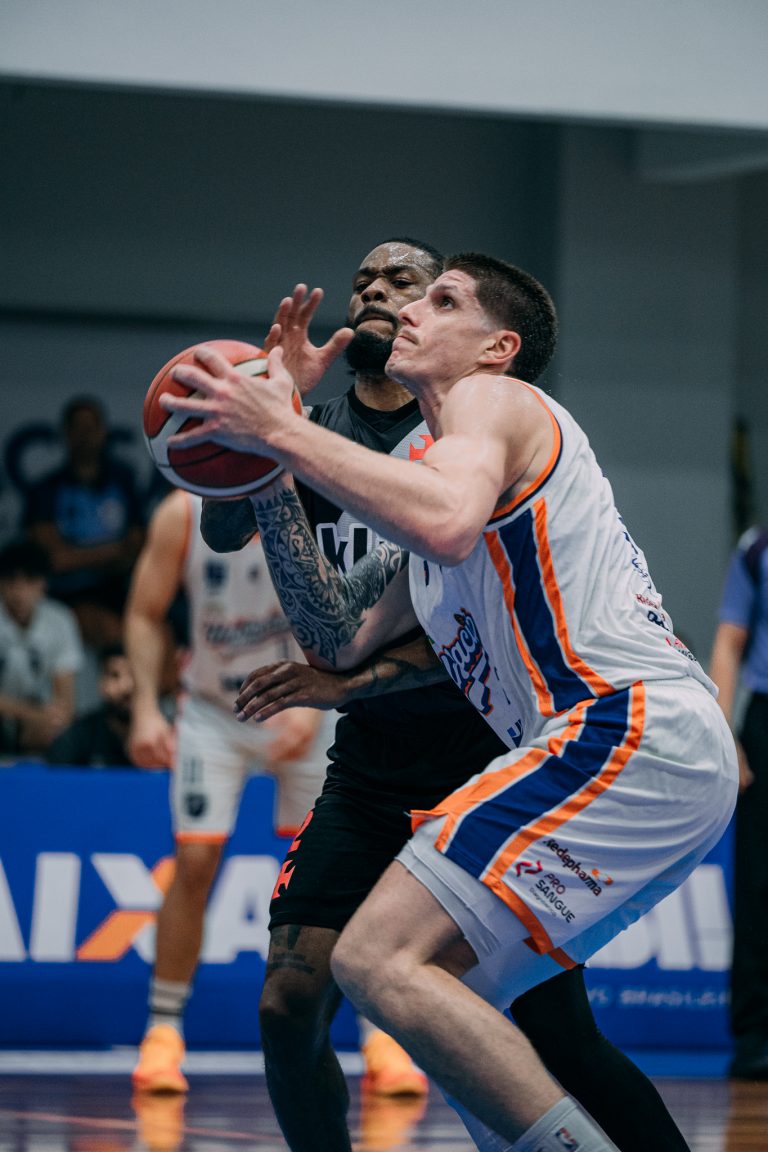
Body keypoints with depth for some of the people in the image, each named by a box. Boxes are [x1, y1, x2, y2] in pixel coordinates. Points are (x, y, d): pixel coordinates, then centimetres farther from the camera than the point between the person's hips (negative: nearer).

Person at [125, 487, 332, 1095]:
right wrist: (147, 708, -14)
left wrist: (311, 704, -31)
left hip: (302, 710, -1)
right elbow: (144, 615, -4)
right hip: (212, 710, 1)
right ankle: (163, 1033, 3)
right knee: (194, 862, -9)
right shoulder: (182, 515, -15)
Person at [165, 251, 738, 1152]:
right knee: (440, 1003, 18)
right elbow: (342, 642, 28)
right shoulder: (443, 467, 31)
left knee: (379, 960, -19)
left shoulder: (495, 401, 2)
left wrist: (284, 431, -18)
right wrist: (272, 478, 20)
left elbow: (448, 526, -23)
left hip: (631, 734, -10)